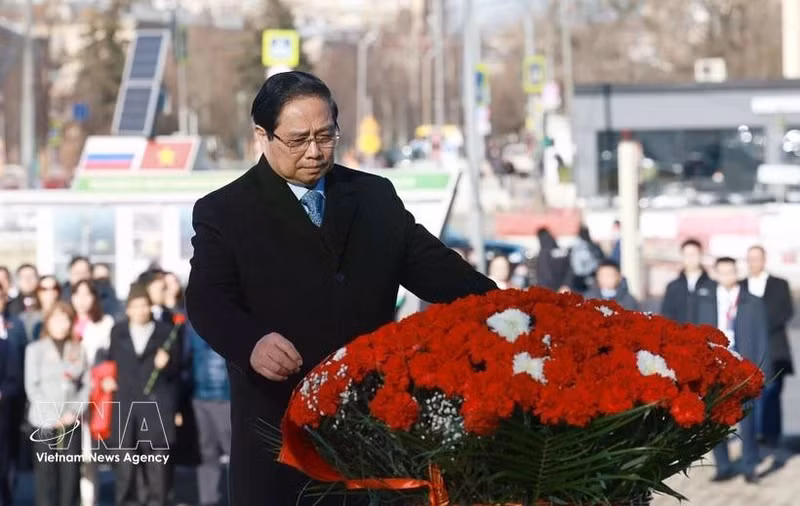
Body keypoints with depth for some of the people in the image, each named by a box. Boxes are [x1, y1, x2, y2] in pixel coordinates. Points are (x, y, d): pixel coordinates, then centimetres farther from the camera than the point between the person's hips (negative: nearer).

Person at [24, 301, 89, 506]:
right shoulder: (35, 349, 3)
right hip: (44, 421, -2)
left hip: (71, 422, 2)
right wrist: (52, 415, -11)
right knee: (46, 472, -2)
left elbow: (86, 384, 6)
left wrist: (75, 412, -8)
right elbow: (32, 386, -3)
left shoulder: (78, 350, 9)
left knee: (71, 472, 2)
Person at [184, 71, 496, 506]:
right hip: (279, 426, -3)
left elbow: (433, 267, 7)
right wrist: (252, 343, -32)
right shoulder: (224, 212, 1)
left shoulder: (376, 197, 13)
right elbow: (208, 301, -10)